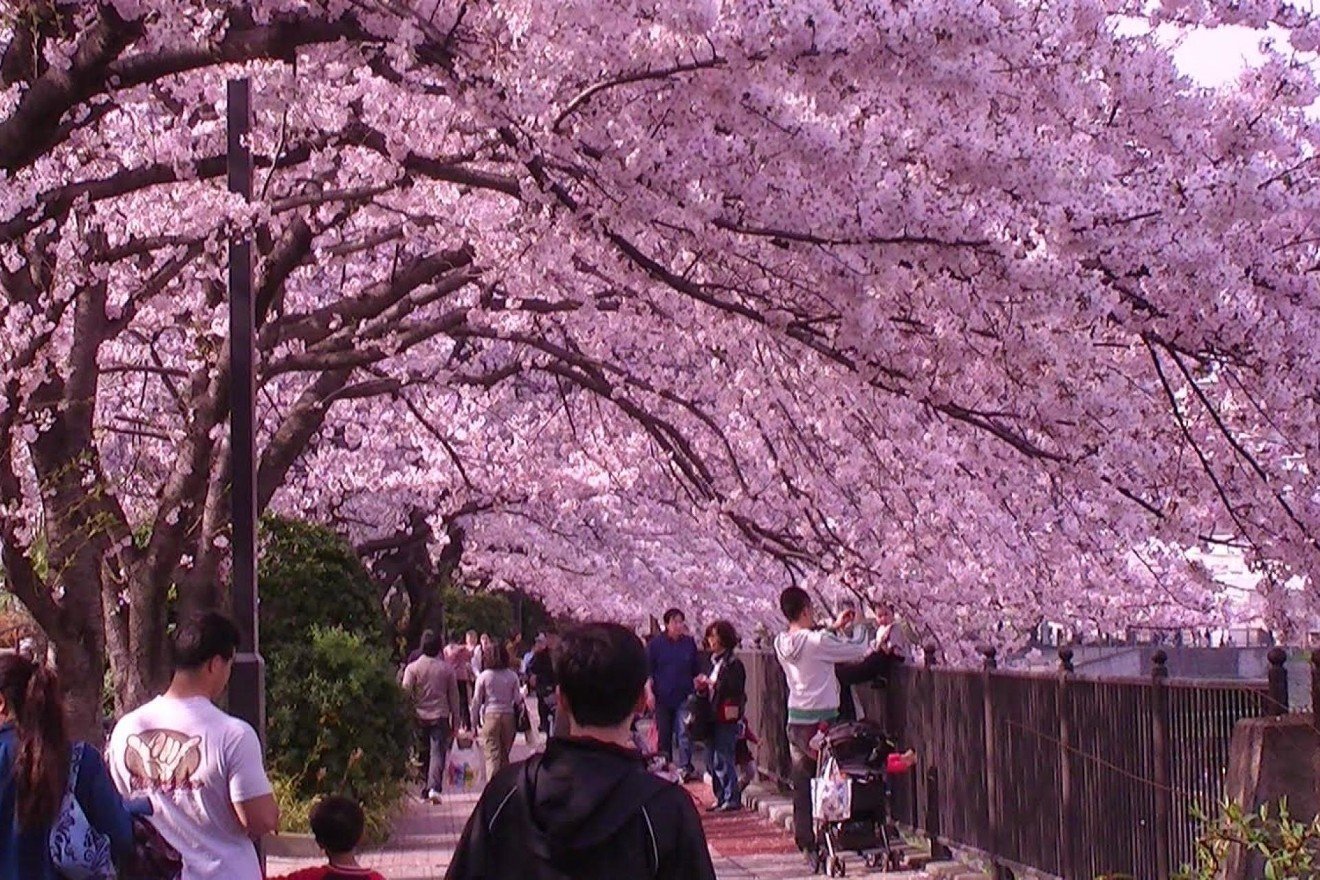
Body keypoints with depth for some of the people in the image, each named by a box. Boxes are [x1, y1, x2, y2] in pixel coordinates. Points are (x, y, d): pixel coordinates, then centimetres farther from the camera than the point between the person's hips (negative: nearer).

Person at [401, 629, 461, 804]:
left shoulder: (413, 668, -1)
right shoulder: (447, 669, 2)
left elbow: (406, 693, -6)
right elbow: (454, 696, 8)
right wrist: (455, 720, 15)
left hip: (419, 716, 1)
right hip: (440, 716, -1)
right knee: (438, 752, -6)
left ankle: (425, 791, 16)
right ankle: (434, 788, -25)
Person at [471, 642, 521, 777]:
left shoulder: (484, 676, -3)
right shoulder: (512, 676, 3)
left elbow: (476, 701, -1)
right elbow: (518, 700, 3)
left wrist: (474, 723, 7)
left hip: (490, 716, -3)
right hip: (508, 716, 3)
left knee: (492, 756, -3)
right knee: (505, 755, 15)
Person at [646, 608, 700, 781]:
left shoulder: (689, 643, 7)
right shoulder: (656, 643, 0)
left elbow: (696, 672, 14)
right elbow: (648, 670, 1)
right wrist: (649, 692, -6)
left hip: (684, 696, 1)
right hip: (662, 696, -1)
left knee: (684, 732, -6)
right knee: (663, 733, 7)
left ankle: (685, 767, -4)